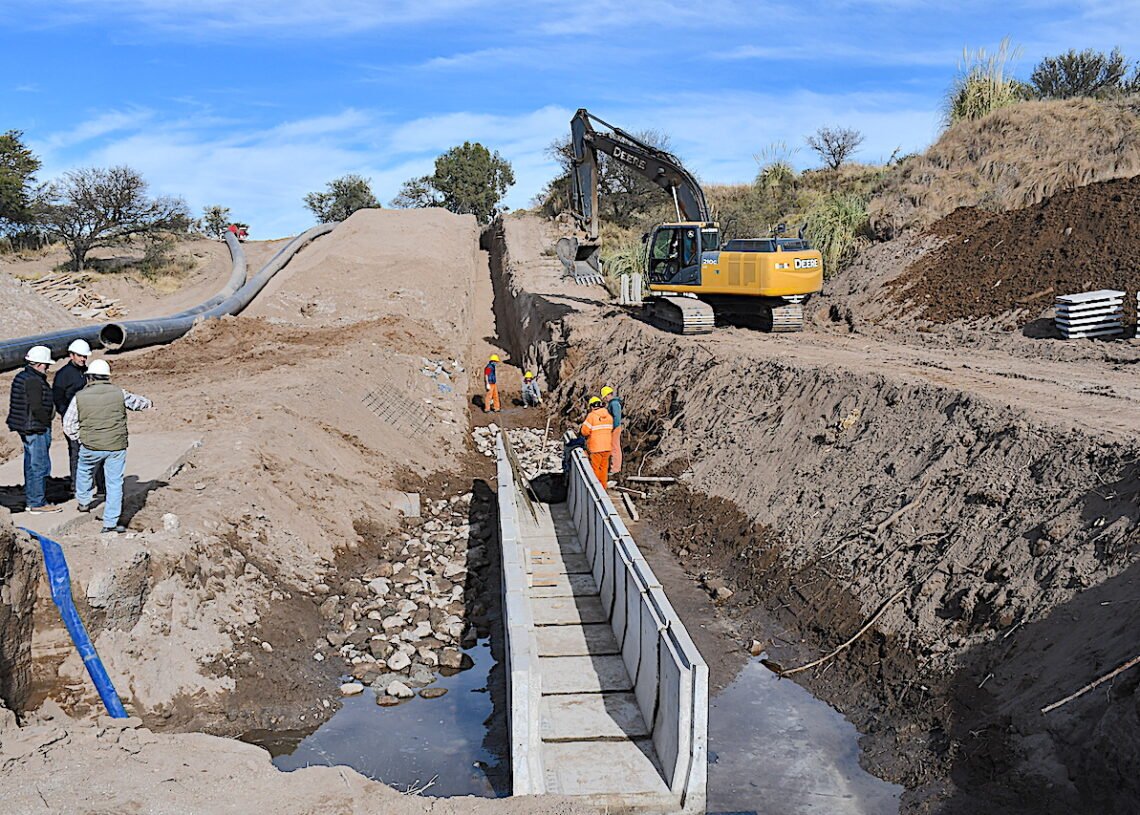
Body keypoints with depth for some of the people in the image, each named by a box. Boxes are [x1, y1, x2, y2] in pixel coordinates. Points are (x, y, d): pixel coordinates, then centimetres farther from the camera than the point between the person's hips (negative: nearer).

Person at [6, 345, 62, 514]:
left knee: (31, 465, 17)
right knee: (40, 465, -5)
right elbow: (36, 407, -24)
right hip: (36, 429, -11)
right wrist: (47, 422, -10)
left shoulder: (21, 377, 12)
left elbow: (19, 404, 17)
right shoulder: (33, 381, -19)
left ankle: (30, 500, 25)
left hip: (26, 428, 11)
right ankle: (38, 503, -1)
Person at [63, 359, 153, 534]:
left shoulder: (80, 397, -4)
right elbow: (138, 402, 14)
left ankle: (84, 502, 47)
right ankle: (110, 523, 7)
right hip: (117, 447, 0)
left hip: (90, 447, 1)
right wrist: (149, 403, 36)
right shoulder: (119, 394, -4)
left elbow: (68, 425, 1)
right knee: (115, 484, 6)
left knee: (84, 471, 31)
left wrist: (80, 438, 16)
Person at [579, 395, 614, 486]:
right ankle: (603, 486, 23)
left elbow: (585, 431, -13)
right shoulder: (609, 416, 4)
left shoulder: (591, 416, -14)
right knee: (604, 467, 15)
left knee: (595, 467, 6)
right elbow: (611, 430, 12)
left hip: (595, 447, -5)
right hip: (607, 446, 5)